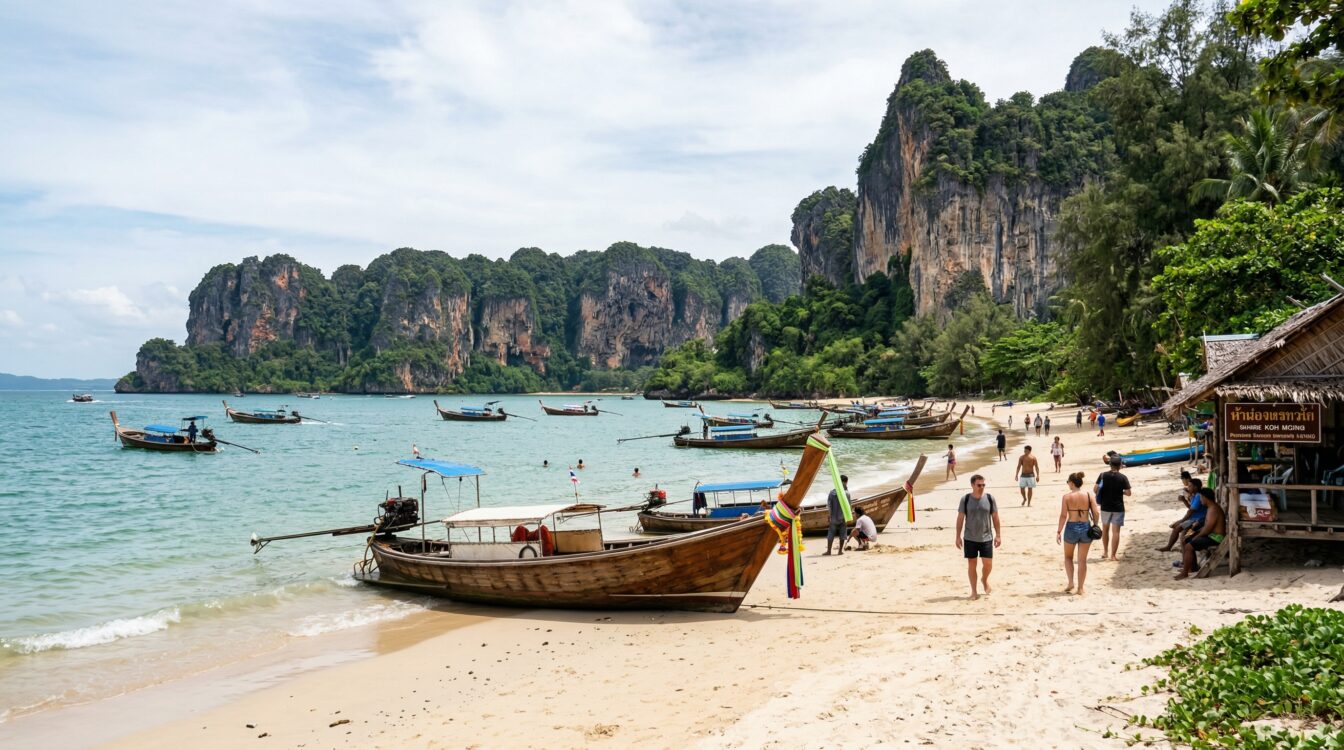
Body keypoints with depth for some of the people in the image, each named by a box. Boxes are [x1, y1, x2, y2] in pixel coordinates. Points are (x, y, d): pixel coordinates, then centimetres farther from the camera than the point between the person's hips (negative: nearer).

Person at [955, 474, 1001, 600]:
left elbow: (995, 517, 4)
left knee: (988, 564, -1)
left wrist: (998, 535, 1)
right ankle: (974, 591, 16)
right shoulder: (965, 499, -5)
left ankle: (984, 579, 32)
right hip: (970, 538, 0)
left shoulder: (990, 498, -2)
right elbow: (960, 518, 0)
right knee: (971, 564, 5)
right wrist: (958, 537, -2)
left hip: (986, 538, 1)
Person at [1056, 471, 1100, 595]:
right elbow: (1096, 513, -5)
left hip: (1071, 528, -2)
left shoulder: (1067, 497, -9)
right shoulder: (1089, 495, -2)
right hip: (1086, 528, 2)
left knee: (1068, 557, 20)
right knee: (1082, 560, 11)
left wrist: (1059, 532, -5)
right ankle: (1080, 588, 14)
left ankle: (1070, 583, 10)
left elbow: (1063, 515, -11)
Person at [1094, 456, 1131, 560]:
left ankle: (1105, 552, 26)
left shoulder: (1103, 475, -5)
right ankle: (1112, 555, -1)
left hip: (1105, 506, 2)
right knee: (1115, 531, 1)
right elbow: (1128, 493, -11)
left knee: (1105, 528, 20)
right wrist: (1120, 491, 9)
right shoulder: (1123, 478, -8)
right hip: (1118, 508, -2)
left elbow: (1095, 489, -9)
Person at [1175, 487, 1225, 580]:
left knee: (1188, 546, -23)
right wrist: (1196, 532, 8)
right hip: (1210, 535, 11)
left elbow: (1207, 529, -24)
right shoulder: (1211, 508, 13)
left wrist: (1197, 536, -11)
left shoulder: (1213, 510, -21)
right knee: (1186, 541, 15)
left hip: (1215, 538, -11)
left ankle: (1184, 573, -18)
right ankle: (1193, 566, 18)